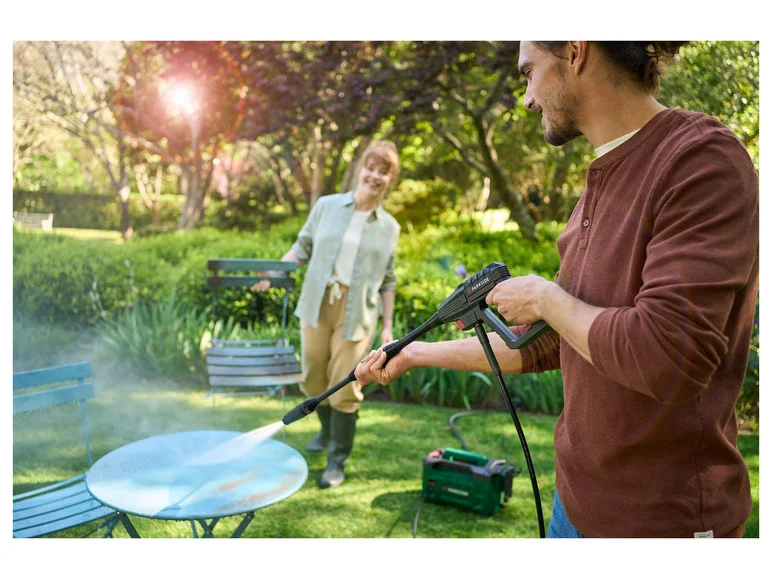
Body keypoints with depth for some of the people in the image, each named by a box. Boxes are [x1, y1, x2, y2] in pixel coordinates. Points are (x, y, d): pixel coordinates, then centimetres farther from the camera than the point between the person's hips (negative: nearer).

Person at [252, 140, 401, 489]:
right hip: (317, 306, 2)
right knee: (313, 379, 11)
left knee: (345, 388, 0)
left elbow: (387, 281, 8)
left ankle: (337, 462, 18)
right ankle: (328, 431, 41)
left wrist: (388, 326, 5)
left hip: (356, 315, -1)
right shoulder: (327, 206, 3)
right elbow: (303, 248, 9)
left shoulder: (388, 227, 5)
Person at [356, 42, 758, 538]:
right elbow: (546, 344, 12)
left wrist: (546, 297, -15)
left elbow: (669, 358, -30)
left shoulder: (704, 159, -20)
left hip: (663, 515, -7)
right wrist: (420, 354, 15)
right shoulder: (601, 189, 7)